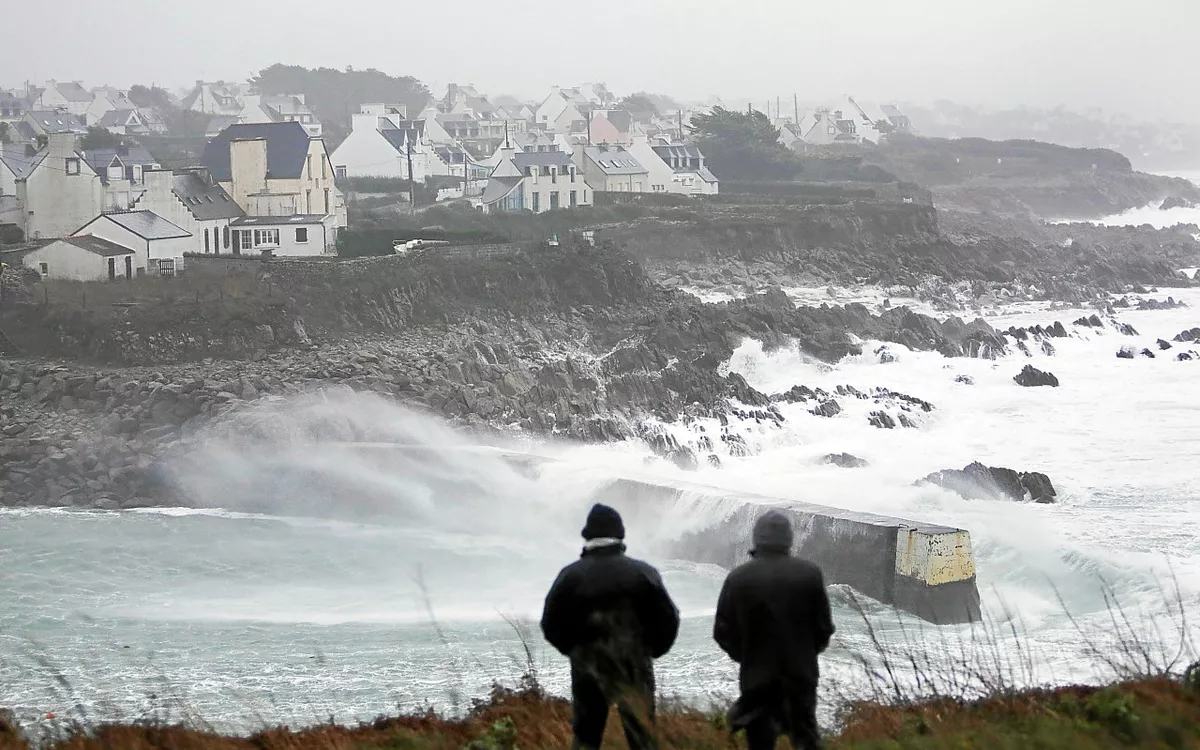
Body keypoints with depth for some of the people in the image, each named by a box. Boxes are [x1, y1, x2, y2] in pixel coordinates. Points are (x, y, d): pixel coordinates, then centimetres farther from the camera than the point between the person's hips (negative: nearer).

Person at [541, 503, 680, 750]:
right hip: (633, 665, -2)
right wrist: (650, 649, 12)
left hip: (586, 666, 2)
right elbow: (668, 619, -5)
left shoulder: (570, 575, -3)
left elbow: (551, 623, 1)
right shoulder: (642, 573, -6)